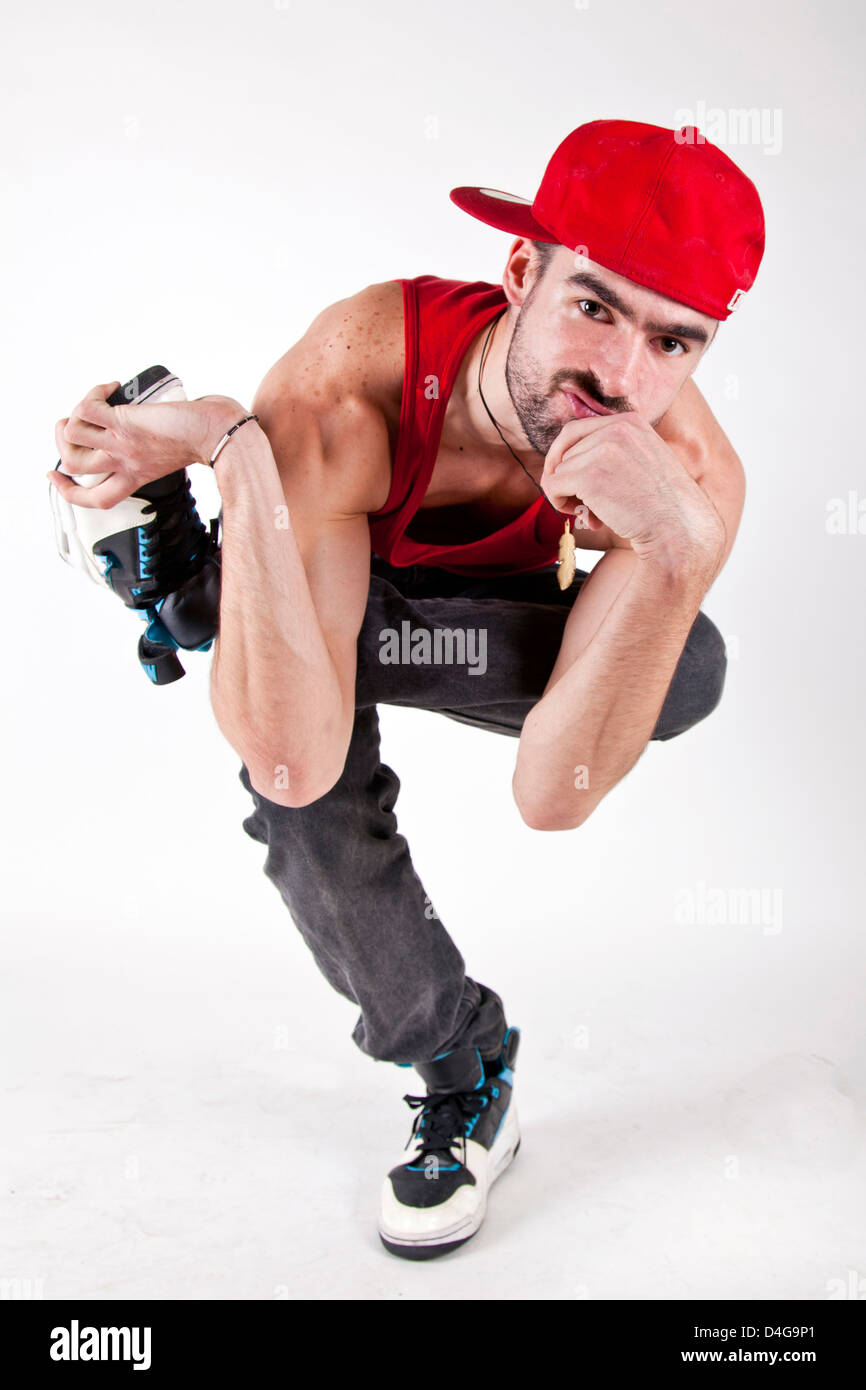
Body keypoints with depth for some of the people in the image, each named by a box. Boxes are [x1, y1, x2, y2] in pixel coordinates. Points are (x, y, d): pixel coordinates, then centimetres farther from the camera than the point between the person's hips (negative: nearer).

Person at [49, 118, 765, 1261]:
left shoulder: (691, 474, -33)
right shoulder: (342, 386, -38)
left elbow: (553, 796, -40)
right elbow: (292, 764, -44)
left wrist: (679, 547, -51)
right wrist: (241, 458, -53)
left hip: (501, 613, 1)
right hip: (324, 576, 0)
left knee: (684, 670, -30)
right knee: (306, 802, -31)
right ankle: (463, 1068, 0)